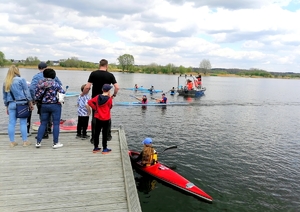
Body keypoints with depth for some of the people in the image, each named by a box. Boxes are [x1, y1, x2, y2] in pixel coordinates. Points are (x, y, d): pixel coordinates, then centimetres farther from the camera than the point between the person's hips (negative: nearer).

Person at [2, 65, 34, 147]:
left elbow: (5, 96, 17)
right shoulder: (21, 80, -3)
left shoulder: (5, 83, 11)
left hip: (11, 104, 4)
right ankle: (25, 141, 5)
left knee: (11, 123, 6)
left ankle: (12, 142, 12)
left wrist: (7, 107, 24)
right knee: (23, 123, 0)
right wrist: (30, 103, 2)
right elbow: (27, 92, -4)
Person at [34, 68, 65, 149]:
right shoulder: (55, 83, -11)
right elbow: (62, 92, -8)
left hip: (43, 105, 5)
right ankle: (55, 143, 5)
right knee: (56, 124, 2)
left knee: (43, 123, 14)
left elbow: (36, 95, 4)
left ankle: (38, 142, 16)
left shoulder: (39, 83, 2)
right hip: (55, 105, -5)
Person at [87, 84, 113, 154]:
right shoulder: (109, 99, -12)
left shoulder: (97, 97, -1)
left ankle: (95, 148, 22)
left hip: (98, 118, 4)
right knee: (105, 133, 3)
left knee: (97, 132, 13)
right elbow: (110, 107, 1)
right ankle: (104, 149, 10)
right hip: (106, 119, -4)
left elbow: (89, 102, -4)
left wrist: (95, 108, 3)